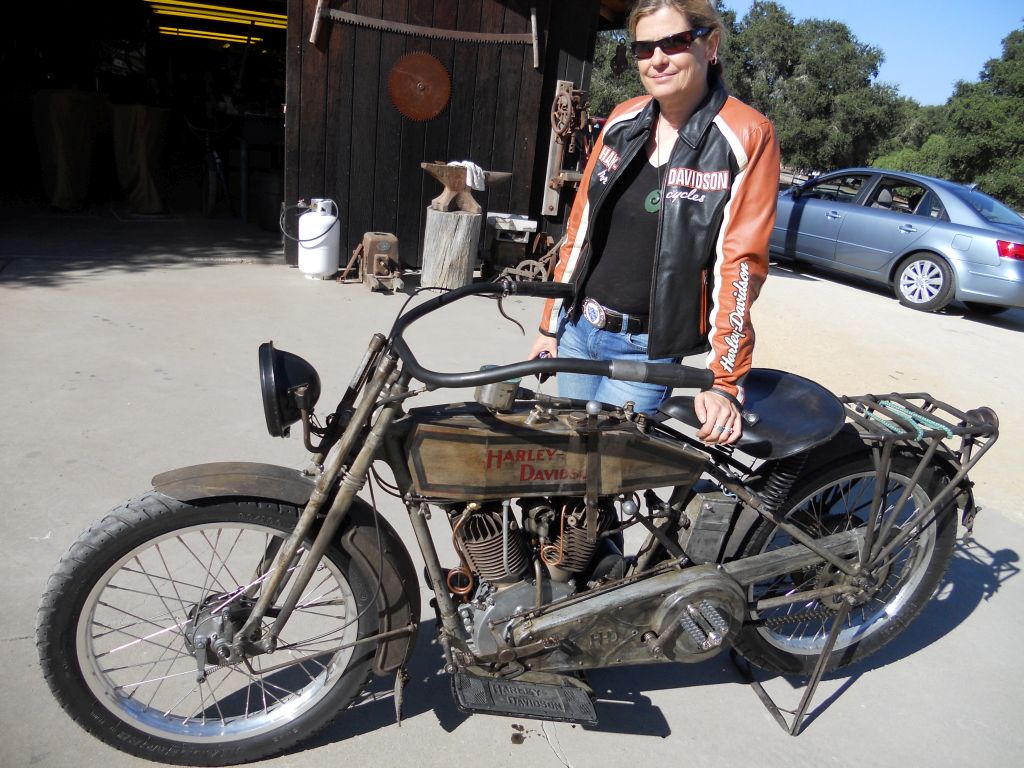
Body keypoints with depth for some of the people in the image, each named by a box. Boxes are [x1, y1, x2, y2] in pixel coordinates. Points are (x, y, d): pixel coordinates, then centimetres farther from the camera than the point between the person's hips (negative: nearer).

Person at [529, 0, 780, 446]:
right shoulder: (623, 121, 5)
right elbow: (579, 226, 9)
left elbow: (740, 262, -15)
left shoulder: (747, 136, -11)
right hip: (577, 328, 5)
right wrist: (550, 325, 11)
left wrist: (724, 383, -19)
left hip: (646, 348, -5)